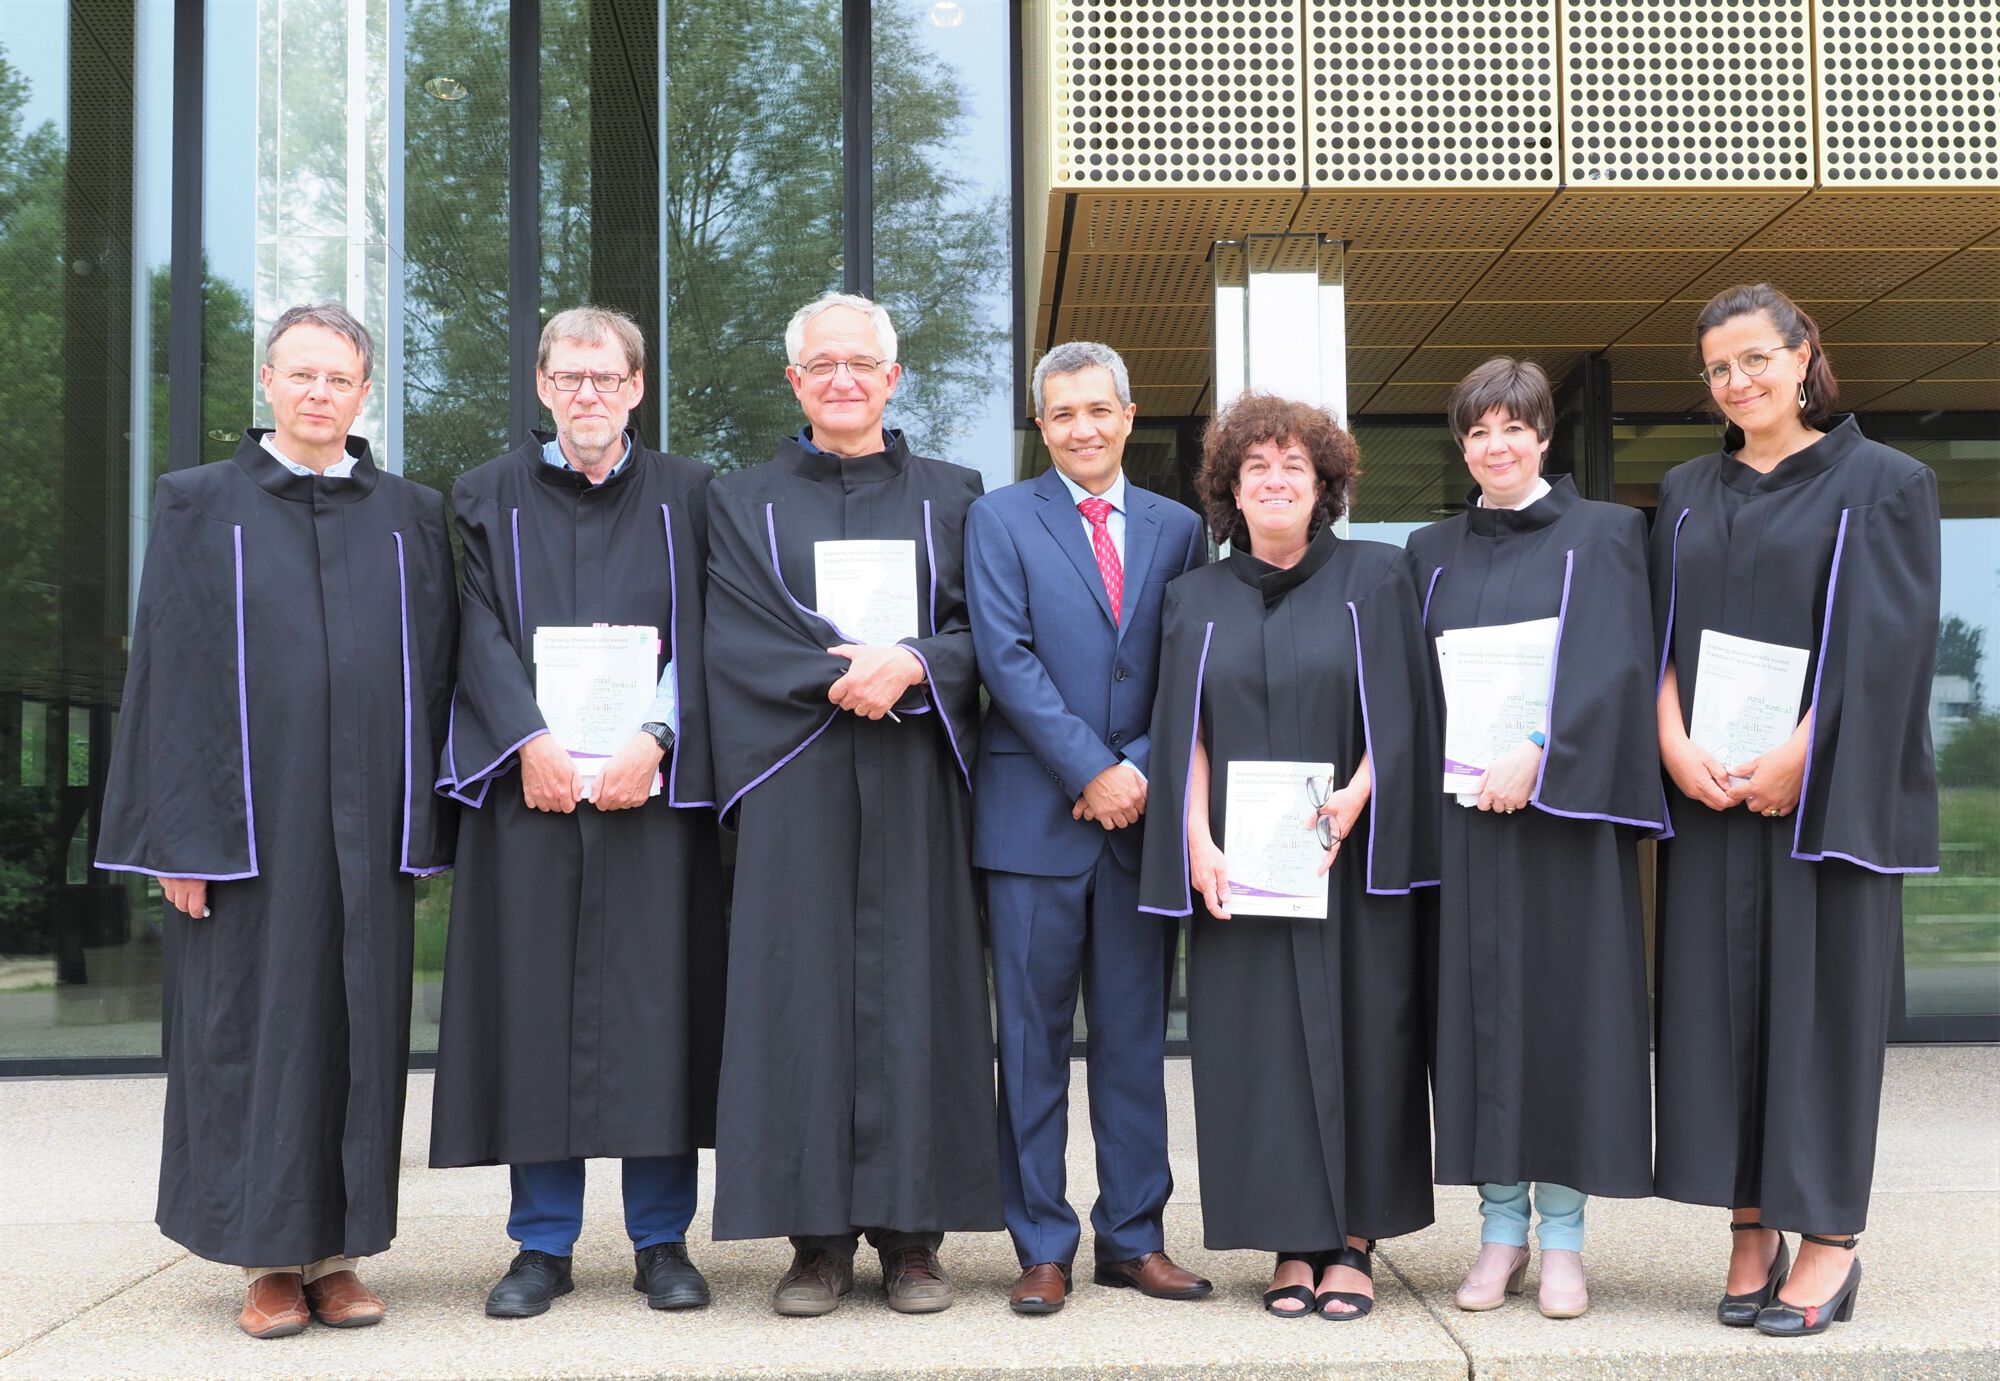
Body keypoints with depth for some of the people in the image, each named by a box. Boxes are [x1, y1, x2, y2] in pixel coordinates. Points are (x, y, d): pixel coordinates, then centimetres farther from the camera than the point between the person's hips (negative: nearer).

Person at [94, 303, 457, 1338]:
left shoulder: (410, 517, 11)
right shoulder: (199, 507, 5)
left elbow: (434, 671, 9)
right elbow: (167, 673, 0)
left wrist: (423, 831, 2)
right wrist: (180, 835, -8)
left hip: (364, 822, 2)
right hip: (246, 817, -2)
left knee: (357, 1027, 5)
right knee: (253, 1025, 2)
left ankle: (337, 1253, 14)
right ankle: (268, 1258, 12)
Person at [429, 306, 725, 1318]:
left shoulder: (686, 496, 11)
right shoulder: (489, 496, 12)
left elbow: (703, 633, 2)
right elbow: (481, 634, 2)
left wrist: (655, 739, -13)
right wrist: (533, 741, -13)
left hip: (652, 780, 0)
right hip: (528, 778, 0)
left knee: (656, 1001, 0)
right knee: (534, 999, 1)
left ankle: (662, 1241, 9)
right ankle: (542, 1244, 11)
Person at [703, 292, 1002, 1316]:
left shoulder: (951, 498, 13)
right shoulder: (742, 502, 11)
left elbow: (984, 632, 3)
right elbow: (738, 644, -1)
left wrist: (909, 665, -16)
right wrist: (839, 679, -15)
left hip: (916, 785, 1)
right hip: (795, 785, 0)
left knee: (914, 993, 0)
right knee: (803, 991, -2)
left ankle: (912, 1236, 7)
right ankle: (817, 1237, 5)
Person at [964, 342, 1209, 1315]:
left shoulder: (1177, 529, 12)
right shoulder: (1000, 519, 4)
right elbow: (1006, 657, -7)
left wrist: (1141, 768, -8)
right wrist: (1091, 772, -13)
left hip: (1140, 809, 3)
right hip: (1034, 814, -2)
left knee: (1135, 1038, 8)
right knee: (1034, 1041, 2)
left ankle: (1133, 1237, 17)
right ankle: (1042, 1247, 11)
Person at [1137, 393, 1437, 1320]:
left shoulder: (1373, 580, 5)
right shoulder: (1197, 600, 11)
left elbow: (1396, 715, -1)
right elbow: (1184, 732, 6)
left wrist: (1354, 800, -17)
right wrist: (1199, 843, -8)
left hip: (1350, 862, -1)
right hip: (1237, 871, 2)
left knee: (1355, 1034, -1)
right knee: (1257, 1041, 1)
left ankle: (1352, 1241, 8)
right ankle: (1292, 1242, 9)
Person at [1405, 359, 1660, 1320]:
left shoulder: (1601, 536, 4)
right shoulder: (1433, 552, 14)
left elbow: (1612, 664, -8)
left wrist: (1538, 754, -19)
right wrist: (1441, 777, -3)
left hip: (1564, 812, -3)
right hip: (1461, 816, 3)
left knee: (1566, 1000, -2)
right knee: (1477, 1003, 2)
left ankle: (1562, 1233, 7)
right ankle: (1501, 1229, 10)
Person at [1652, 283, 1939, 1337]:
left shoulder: (1882, 485, 1)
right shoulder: (1686, 495, 14)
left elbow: (1879, 644, -8)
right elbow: (1659, 633, 8)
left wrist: (1793, 759, -17)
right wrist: (1676, 746, -8)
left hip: (1822, 797, -4)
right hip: (1706, 795, 4)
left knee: (1822, 991, -2)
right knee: (1718, 995, 3)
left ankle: (1831, 1238, 6)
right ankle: (1751, 1231, 11)